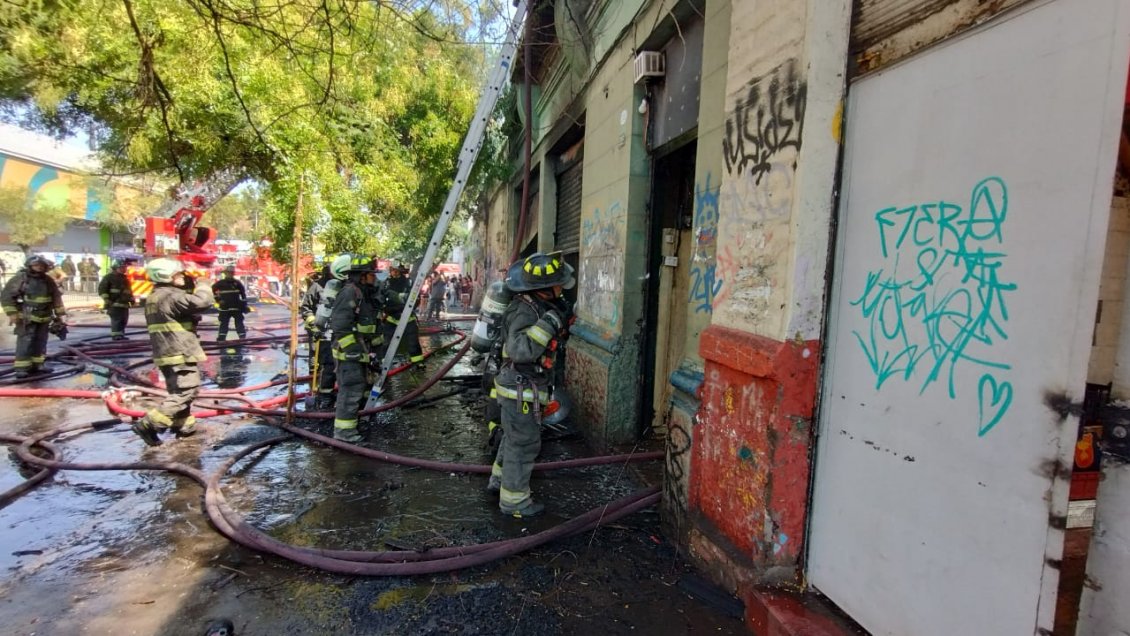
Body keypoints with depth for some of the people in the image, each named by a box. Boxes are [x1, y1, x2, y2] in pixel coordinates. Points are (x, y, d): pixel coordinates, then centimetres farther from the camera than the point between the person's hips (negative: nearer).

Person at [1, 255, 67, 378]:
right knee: (25, 342, -9)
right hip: (26, 317, -5)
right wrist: (12, 313, -13)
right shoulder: (20, 278, -7)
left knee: (40, 342, 10)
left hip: (44, 317, 5)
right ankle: (21, 367, -6)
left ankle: (37, 364, 19)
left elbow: (57, 298, 13)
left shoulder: (48, 280, 8)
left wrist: (59, 314, 10)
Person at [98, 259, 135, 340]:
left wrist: (131, 298, 24)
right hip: (114, 304, -8)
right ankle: (115, 335, -11)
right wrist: (106, 299, -16)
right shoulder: (109, 277, -3)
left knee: (124, 320, 8)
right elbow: (102, 289, -8)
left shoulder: (124, 278, 21)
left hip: (124, 304, 8)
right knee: (116, 320, -12)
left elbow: (128, 289, 32)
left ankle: (121, 334, 15)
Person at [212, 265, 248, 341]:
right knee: (223, 324, 3)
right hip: (224, 308, -1)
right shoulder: (220, 283, -2)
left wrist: (244, 305, 3)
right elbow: (212, 290, 7)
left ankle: (243, 338, 4)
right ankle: (220, 340, 7)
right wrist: (218, 299, 1)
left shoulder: (237, 283, 2)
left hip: (237, 307, 1)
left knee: (239, 323, 2)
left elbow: (243, 294, 6)